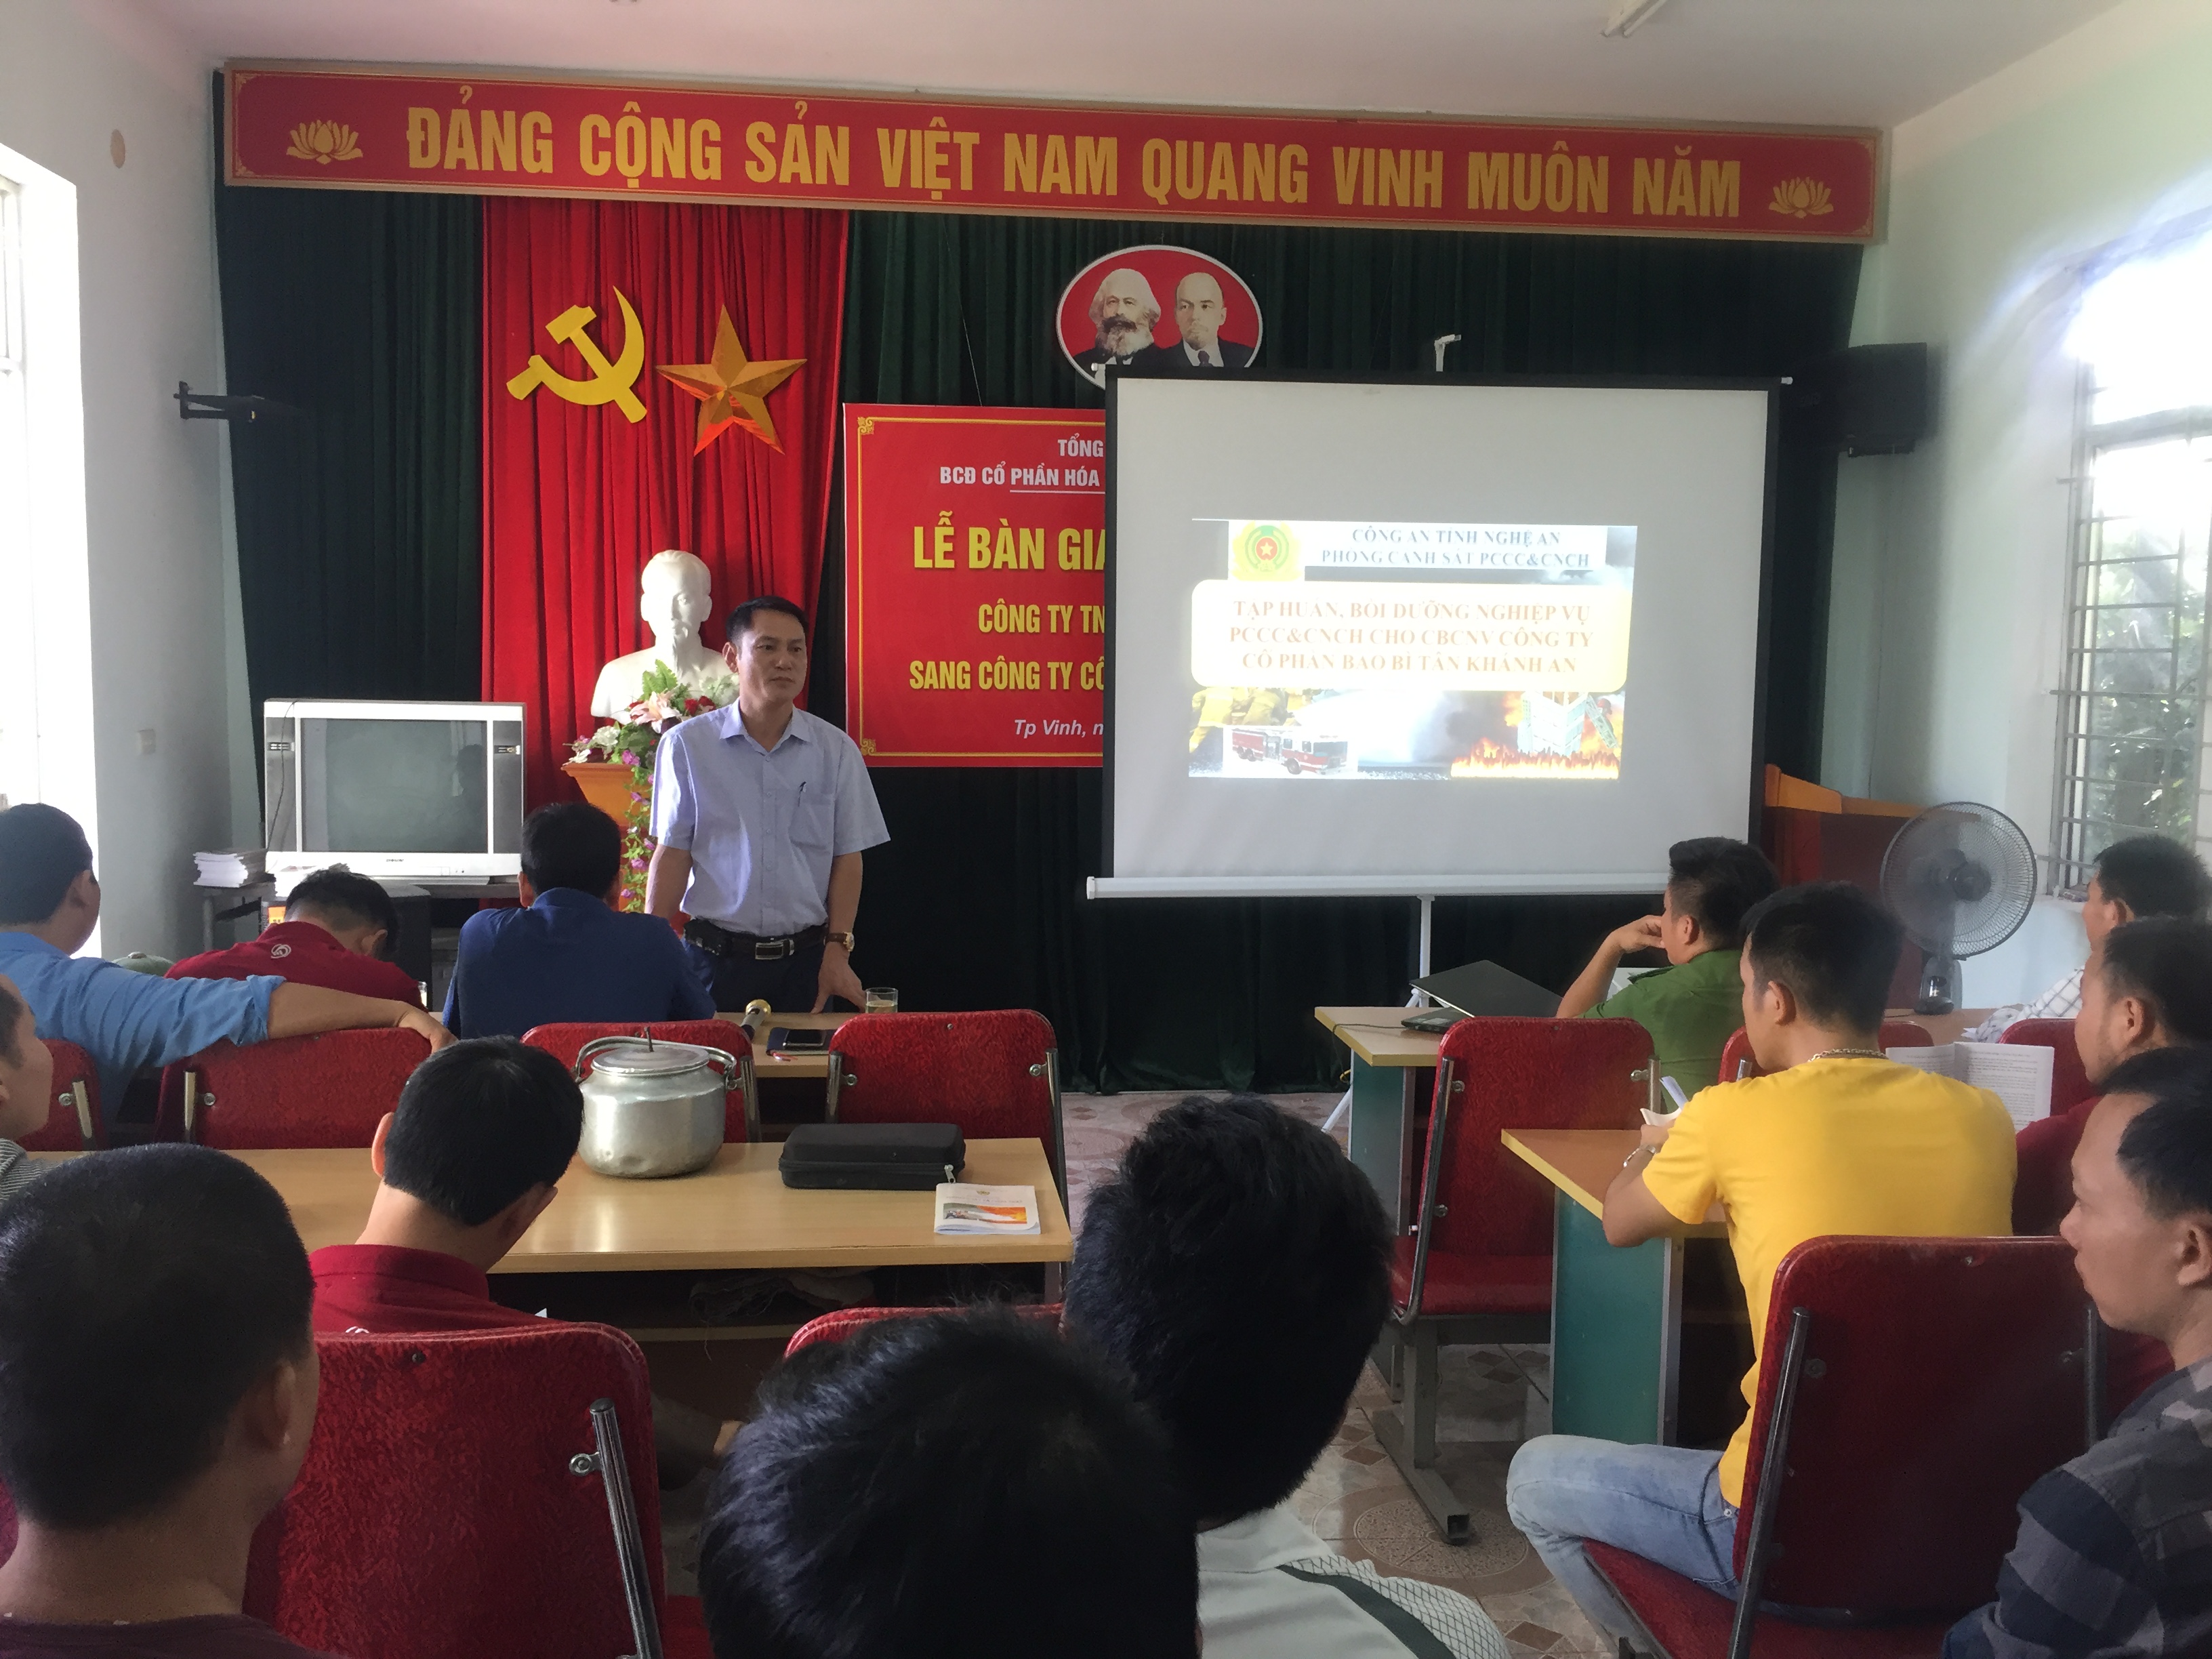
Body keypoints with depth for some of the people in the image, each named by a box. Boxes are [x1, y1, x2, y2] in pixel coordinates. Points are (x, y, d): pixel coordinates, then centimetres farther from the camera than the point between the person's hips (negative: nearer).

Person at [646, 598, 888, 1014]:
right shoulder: (687, 745, 0)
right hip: (716, 959, -1)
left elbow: (847, 858, 4)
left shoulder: (836, 750, 3)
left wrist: (837, 950, -5)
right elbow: (672, 855, 0)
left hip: (807, 959, 1)